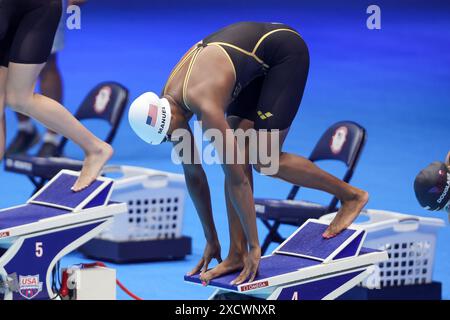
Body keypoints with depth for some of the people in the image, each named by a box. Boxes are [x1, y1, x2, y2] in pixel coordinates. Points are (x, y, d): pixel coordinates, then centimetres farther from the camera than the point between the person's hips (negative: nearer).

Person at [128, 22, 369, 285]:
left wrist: (255, 247, -28)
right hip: (258, 65, 8)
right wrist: (211, 240, 6)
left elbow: (238, 179, -32)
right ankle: (237, 254, -3)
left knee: (264, 160, -12)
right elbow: (193, 174, 2)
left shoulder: (205, 106, -33)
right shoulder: (169, 106, -8)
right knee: (239, 156, -4)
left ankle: (351, 195, 2)